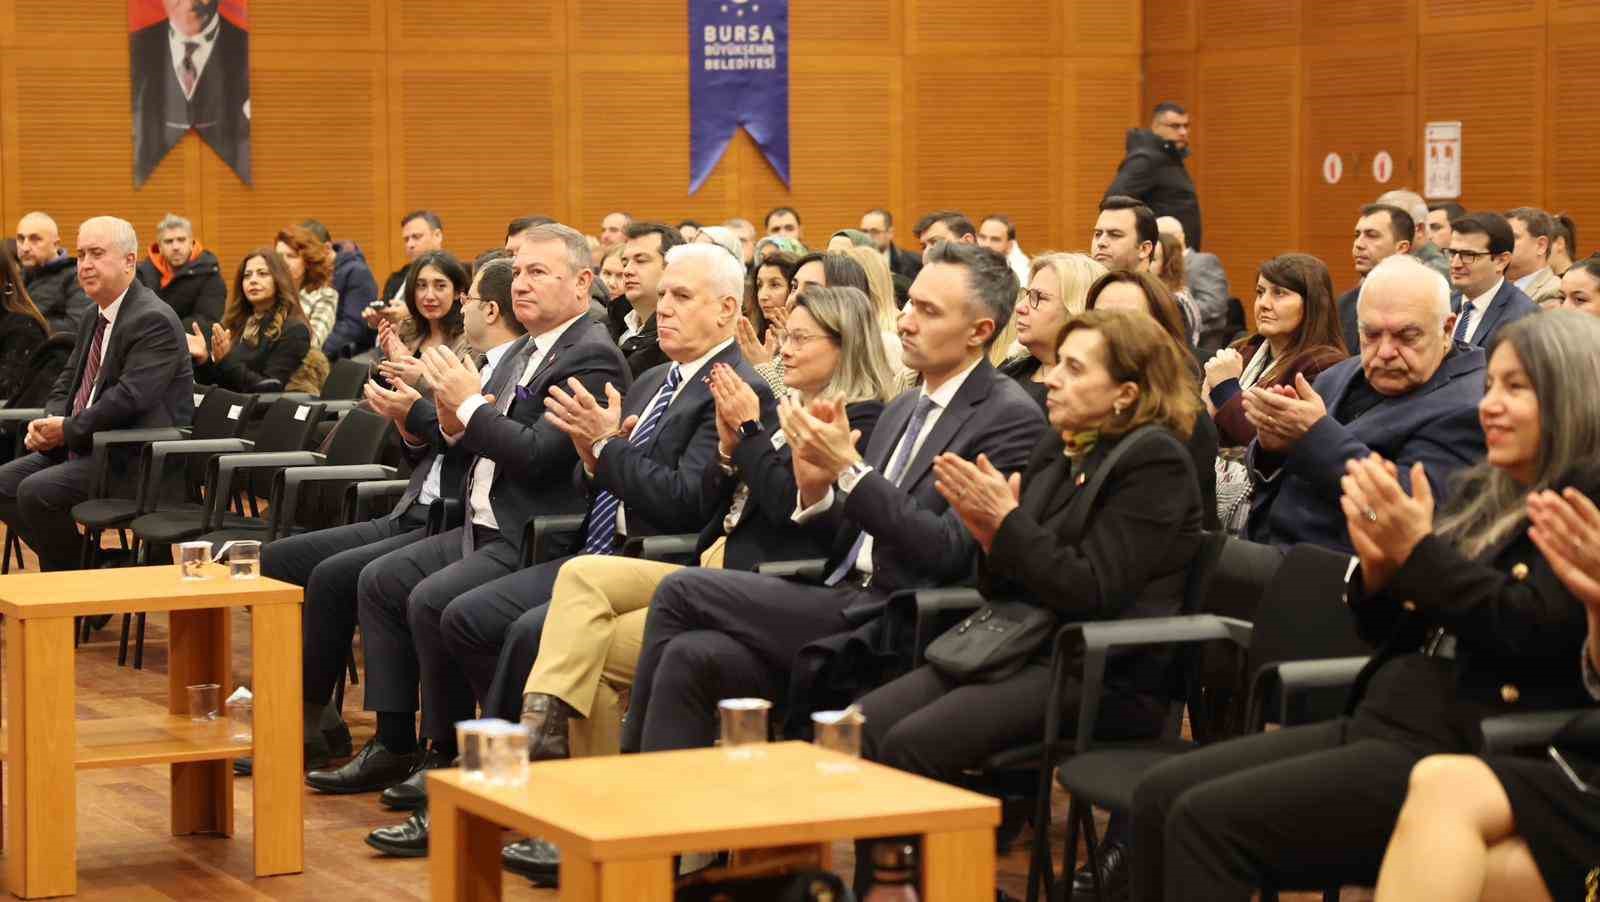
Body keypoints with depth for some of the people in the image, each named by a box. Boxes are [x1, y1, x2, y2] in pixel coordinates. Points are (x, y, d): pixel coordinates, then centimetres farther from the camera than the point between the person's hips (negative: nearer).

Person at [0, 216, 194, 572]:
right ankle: (75, 563, 6)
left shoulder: (154, 320, -15)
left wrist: (69, 430, -17)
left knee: (36, 491, -23)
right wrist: (48, 425, 0)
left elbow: (129, 397, -24)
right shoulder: (93, 319, 16)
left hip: (139, 459, -10)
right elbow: (66, 384, 22)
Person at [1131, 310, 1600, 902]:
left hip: (1459, 754, -9)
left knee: (1208, 819, -20)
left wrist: (1418, 549, -15)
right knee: (1161, 795, -5)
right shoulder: (1478, 493, 19)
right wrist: (1378, 568, 0)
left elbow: (1530, 632, -17)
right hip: (1378, 722, 9)